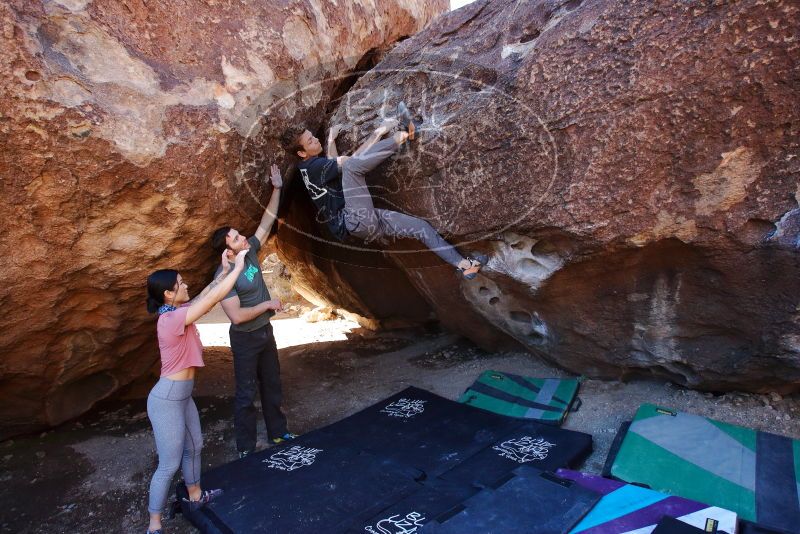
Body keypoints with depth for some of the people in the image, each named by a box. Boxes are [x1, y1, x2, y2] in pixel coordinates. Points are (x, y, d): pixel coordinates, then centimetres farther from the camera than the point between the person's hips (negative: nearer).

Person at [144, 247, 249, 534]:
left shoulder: (175, 313, 2)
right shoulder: (172, 319, -25)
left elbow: (204, 296, 14)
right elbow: (213, 299, -26)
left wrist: (224, 271, 7)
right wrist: (238, 267, -17)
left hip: (182, 396, 10)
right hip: (167, 400, -10)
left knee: (194, 446, 25)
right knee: (169, 464, 3)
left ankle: (196, 496, 45)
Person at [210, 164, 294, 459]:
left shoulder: (250, 252, -6)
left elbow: (267, 221, 2)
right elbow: (237, 316, -28)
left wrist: (277, 189, -2)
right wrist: (267, 304, -18)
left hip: (265, 331, 7)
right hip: (245, 338, -7)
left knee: (272, 385, 18)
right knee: (246, 392, 5)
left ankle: (278, 433, 35)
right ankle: (245, 448, 20)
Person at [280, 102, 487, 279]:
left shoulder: (314, 166, 22)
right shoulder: (311, 166, -7)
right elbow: (349, 161, -12)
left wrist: (331, 140, 39)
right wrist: (377, 134, -7)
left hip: (367, 221, 9)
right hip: (357, 220, -9)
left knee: (421, 226, 4)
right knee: (352, 166, -29)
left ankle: (463, 264, 4)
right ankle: (402, 135, -19)